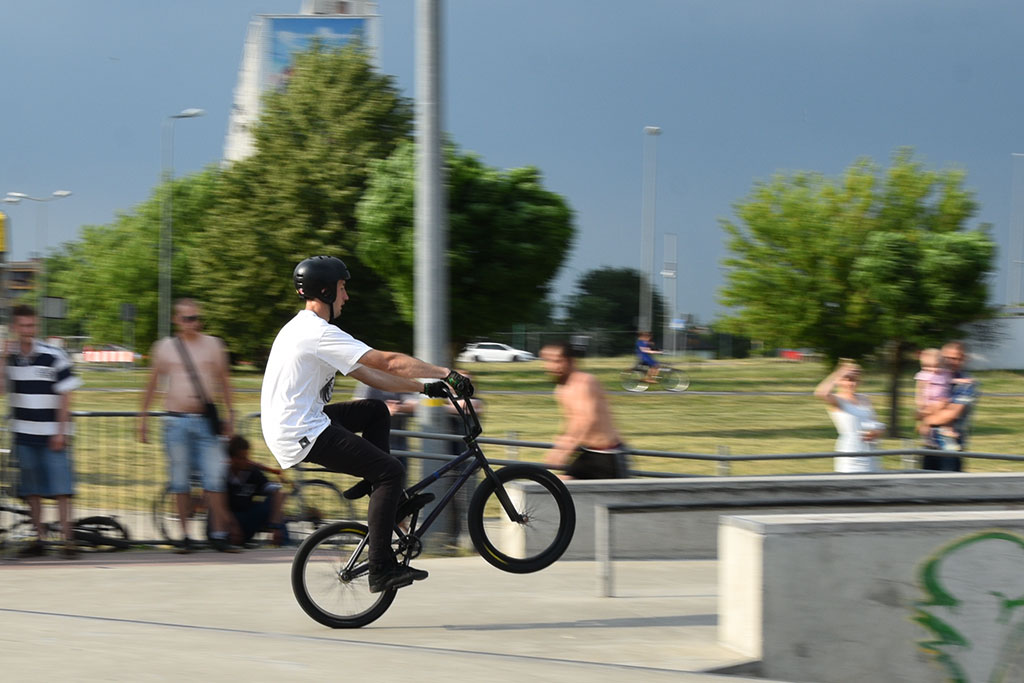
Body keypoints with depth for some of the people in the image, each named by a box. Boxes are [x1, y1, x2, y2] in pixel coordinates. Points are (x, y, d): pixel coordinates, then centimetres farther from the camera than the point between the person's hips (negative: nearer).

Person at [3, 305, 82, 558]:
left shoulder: (53, 356, -8)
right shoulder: (10, 358, 7)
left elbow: (65, 395, -7)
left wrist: (60, 432, -11)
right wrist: (12, 429, 18)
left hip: (51, 434, -5)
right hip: (23, 434, 5)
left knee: (60, 489, -8)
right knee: (32, 490, 8)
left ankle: (67, 538, -6)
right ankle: (39, 539, 16)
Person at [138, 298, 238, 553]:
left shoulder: (213, 345, 7)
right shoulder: (165, 347, 4)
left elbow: (223, 380, 15)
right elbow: (152, 384, 12)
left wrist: (229, 412, 9)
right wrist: (142, 417, 10)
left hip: (206, 421, 0)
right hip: (176, 421, 0)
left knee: (214, 478, -5)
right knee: (180, 481, 3)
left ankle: (219, 535, 0)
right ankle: (186, 536, 10)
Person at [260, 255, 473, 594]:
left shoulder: (303, 329, 17)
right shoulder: (320, 334, -16)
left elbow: (367, 374, 18)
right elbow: (388, 362, -19)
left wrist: (424, 387, 14)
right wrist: (447, 374, -14)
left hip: (292, 425, 10)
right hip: (302, 438, -10)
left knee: (376, 411, 21)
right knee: (392, 471, -11)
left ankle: (378, 488, 18)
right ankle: (381, 569, -13)